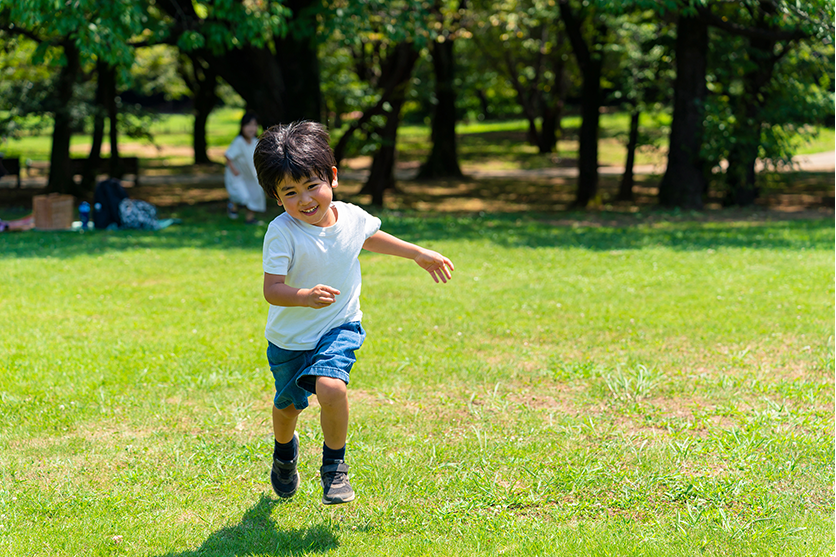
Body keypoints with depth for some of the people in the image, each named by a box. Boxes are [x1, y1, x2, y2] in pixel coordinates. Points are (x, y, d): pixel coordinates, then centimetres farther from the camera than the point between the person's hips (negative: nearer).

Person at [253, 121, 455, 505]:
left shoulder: (352, 217, -10)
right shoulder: (282, 233, -24)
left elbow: (370, 238, 16)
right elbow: (272, 289, -27)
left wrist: (418, 254, 21)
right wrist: (305, 297, -47)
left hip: (339, 329, 1)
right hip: (289, 338, 0)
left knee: (331, 387, -27)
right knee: (287, 405, 19)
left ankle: (334, 465, -4)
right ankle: (285, 449, 55)